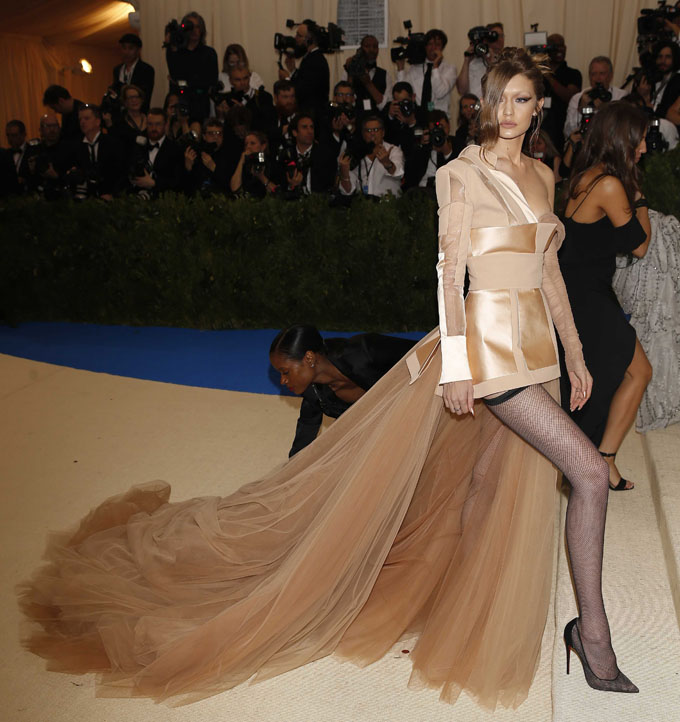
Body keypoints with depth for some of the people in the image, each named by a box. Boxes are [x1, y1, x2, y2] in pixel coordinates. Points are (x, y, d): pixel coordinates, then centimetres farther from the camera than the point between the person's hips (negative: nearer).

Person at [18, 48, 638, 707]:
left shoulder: (541, 175, 15)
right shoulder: (462, 174, -6)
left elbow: (549, 271, 18)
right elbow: (451, 271, -12)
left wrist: (575, 355, 16)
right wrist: (456, 362, -18)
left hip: (531, 350, 8)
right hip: (488, 346, -7)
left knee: (491, 485, 14)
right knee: (590, 471, -12)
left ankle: (452, 603, 32)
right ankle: (592, 633, 1)